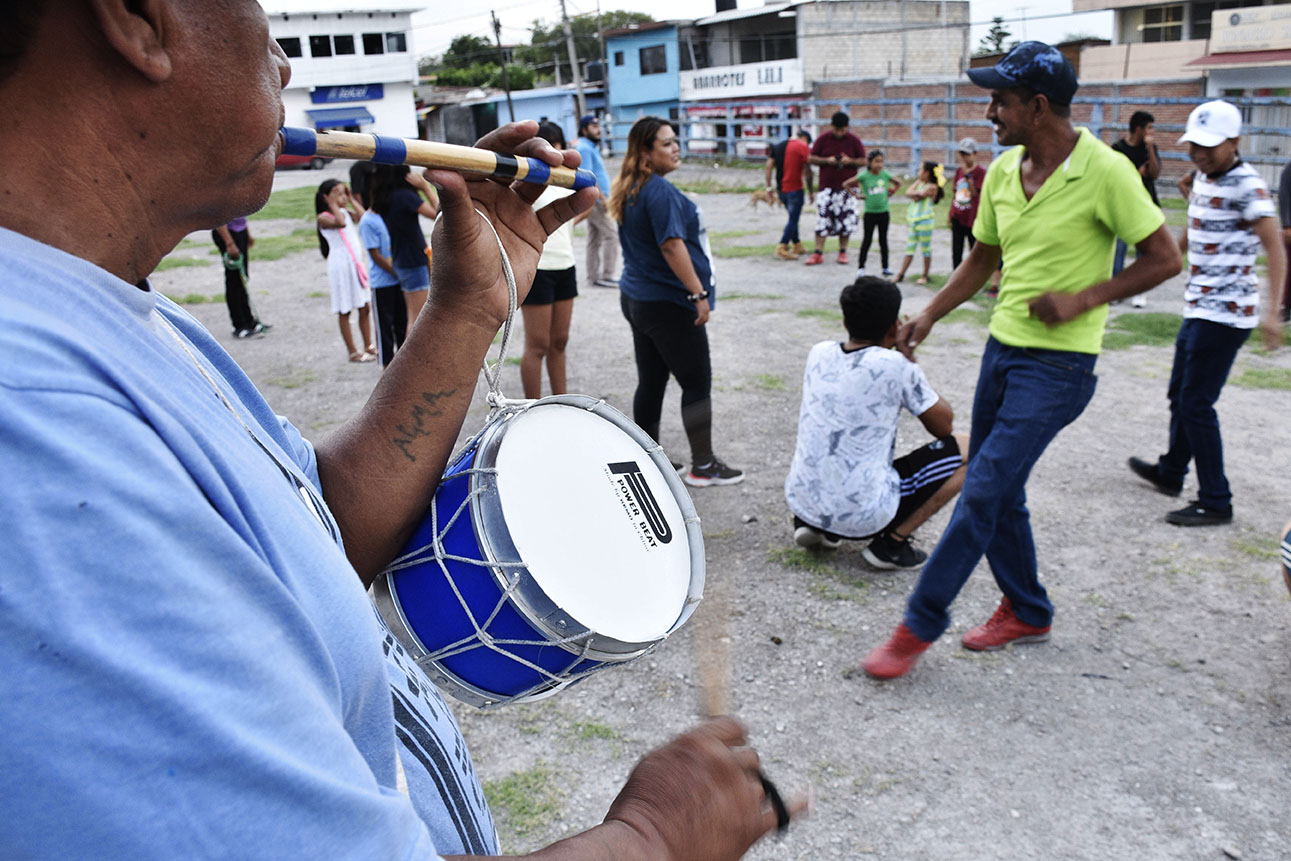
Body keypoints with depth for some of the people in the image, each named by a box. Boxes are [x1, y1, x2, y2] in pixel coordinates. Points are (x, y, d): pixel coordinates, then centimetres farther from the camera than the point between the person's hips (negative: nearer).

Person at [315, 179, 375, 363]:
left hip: (357, 263, 7)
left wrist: (351, 200, 2)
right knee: (344, 311, 2)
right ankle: (353, 352, 8)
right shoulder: (324, 218, -10)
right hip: (341, 265, -7)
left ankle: (368, 346, 21)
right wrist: (333, 205, -17)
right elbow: (340, 223, -29)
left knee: (365, 308, 11)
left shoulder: (346, 212, 11)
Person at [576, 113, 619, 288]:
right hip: (596, 200, -10)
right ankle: (606, 276, -8)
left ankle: (594, 276, 16)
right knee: (612, 234, -9)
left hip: (595, 201, 10)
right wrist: (603, 198, -21)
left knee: (595, 239, 12)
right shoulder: (585, 148, -13)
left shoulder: (591, 147, 18)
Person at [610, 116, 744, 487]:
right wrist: (699, 293, -20)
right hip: (668, 304, -10)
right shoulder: (660, 191, -18)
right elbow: (672, 245, -24)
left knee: (650, 382, 15)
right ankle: (703, 466, 10)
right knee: (697, 384, 1)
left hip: (637, 299, 10)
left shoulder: (630, 190, 12)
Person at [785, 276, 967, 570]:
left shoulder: (819, 353, 4)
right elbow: (944, 426, 4)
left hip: (800, 502, 6)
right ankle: (892, 542, 2)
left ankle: (810, 524, 15)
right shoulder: (896, 367, -12)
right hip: (863, 517, -6)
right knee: (966, 450, 7)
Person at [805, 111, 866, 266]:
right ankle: (818, 253, -2)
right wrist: (827, 160, -13)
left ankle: (842, 252, 14)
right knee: (822, 219, -5)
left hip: (847, 188, 0)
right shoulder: (823, 139, 2)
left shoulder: (854, 141, 2)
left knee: (846, 221, 2)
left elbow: (863, 161, 5)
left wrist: (850, 161, -15)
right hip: (826, 187, 0)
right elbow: (812, 158, 4)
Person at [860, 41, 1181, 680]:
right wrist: (929, 316, 5)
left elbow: (1164, 259, -9)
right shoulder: (1003, 170, 5)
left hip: (1059, 363, -7)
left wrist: (1083, 299, -17)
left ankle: (922, 622, 2)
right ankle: (1026, 611, 33)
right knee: (997, 491, 13)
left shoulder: (1105, 171, -15)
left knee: (983, 491, -10)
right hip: (1002, 346, 7)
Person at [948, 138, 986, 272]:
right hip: (957, 217, 6)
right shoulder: (958, 170, 10)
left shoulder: (980, 172, -8)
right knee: (956, 250, 7)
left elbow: (975, 193, -18)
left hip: (972, 217, -6)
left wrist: (967, 174, -23)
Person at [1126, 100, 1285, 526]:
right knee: (1180, 395, 20)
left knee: (1196, 404, -8)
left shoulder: (1246, 184, -16)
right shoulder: (1202, 178, 10)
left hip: (1225, 314, -9)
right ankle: (1171, 472, 39)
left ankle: (1216, 502, 1)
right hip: (1200, 309, 9)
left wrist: (1272, 311, -31)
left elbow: (1274, 248, -22)